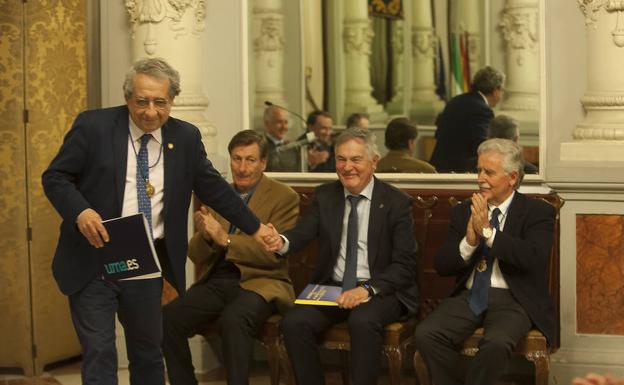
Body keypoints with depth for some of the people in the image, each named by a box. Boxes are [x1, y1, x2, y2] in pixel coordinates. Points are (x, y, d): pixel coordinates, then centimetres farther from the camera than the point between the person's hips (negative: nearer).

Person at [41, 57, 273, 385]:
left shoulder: (186, 137, 4)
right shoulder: (93, 126, -6)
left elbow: (213, 187, 14)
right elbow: (55, 177, -5)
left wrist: (254, 227, 15)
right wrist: (81, 211, -23)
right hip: (92, 262, -4)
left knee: (148, 353, 14)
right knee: (99, 355, -5)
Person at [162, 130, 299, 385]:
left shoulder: (284, 197, 2)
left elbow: (275, 252, -10)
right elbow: (196, 257, 15)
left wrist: (225, 239, -19)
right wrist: (205, 236, -9)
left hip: (259, 282, -5)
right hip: (216, 283, 5)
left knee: (233, 319, -37)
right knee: (167, 318, -22)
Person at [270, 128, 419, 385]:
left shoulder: (397, 203, -2)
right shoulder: (324, 196, 8)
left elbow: (404, 265, -8)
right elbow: (303, 232, -9)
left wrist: (368, 289, -24)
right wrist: (282, 242, -34)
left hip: (379, 290, -3)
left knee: (363, 321, -35)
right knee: (293, 322, -23)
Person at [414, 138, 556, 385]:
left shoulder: (538, 213, 2)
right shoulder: (463, 212, 13)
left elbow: (532, 257, -16)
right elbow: (441, 266, 6)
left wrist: (488, 231, -18)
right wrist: (469, 242, -12)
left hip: (512, 299, -4)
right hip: (468, 297, 4)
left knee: (496, 343, -35)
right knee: (426, 334, -23)